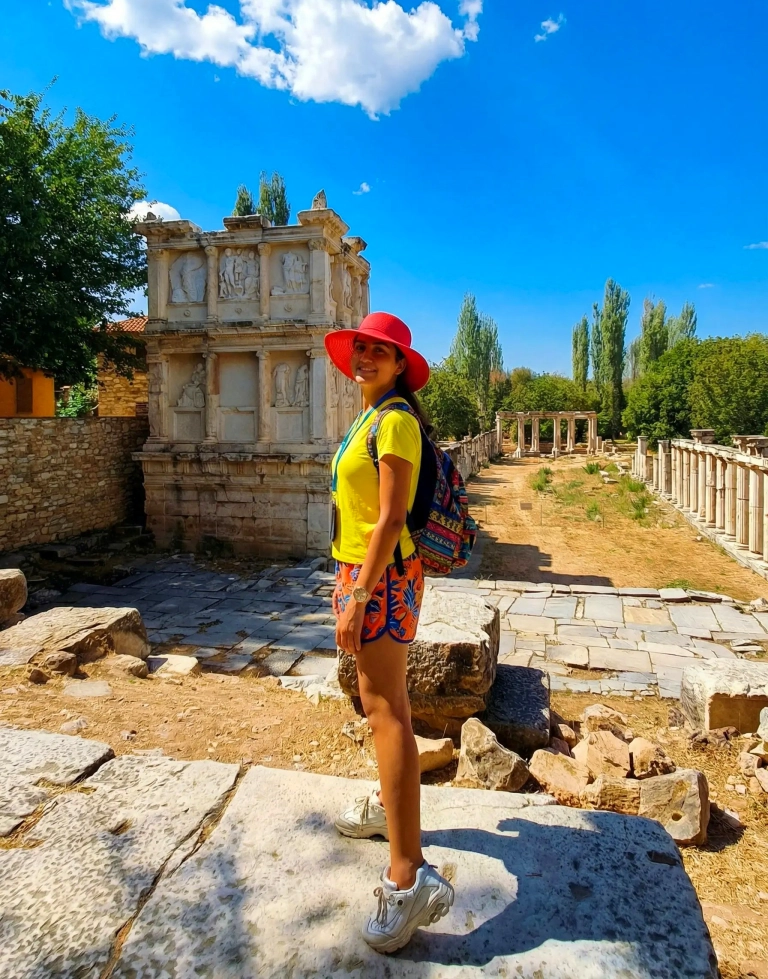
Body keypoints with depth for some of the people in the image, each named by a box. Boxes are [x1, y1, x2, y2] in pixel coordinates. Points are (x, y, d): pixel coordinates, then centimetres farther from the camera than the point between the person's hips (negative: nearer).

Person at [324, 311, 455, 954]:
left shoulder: (395, 421, -16)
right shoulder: (371, 418, 13)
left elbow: (390, 519, -22)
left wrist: (357, 599, -22)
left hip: (382, 575, -10)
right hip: (367, 570, 10)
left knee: (384, 707, -9)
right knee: (387, 696, 20)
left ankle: (410, 877, -3)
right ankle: (389, 805, 40)